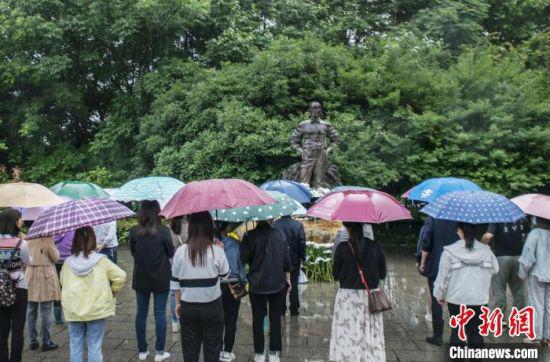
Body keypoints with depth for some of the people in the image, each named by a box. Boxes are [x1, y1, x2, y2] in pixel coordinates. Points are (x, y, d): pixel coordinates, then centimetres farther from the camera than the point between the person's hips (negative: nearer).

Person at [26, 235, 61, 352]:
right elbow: (55, 257, -9)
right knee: (46, 312, 4)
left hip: (30, 276, 5)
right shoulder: (47, 238, -15)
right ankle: (46, 342, 10)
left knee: (31, 311, 13)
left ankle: (33, 341, 21)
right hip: (46, 277, -4)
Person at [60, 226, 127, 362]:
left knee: (75, 346, 15)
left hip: (73, 311, 2)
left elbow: (62, 281, 10)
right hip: (96, 309, -2)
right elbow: (121, 276, -11)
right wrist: (113, 290, 5)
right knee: (94, 347, 7)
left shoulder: (68, 263, -2)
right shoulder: (101, 260, -10)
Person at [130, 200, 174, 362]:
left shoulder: (134, 231, -8)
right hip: (160, 278, -2)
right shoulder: (164, 231, -15)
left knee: (141, 313, 14)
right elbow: (171, 253, -5)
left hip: (140, 278, 3)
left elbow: (132, 252, 4)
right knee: (160, 314, 7)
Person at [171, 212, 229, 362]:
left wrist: (178, 303, 12)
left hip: (188, 308, 2)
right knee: (212, 350, 13)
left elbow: (175, 281, 0)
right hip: (212, 307, -1)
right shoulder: (217, 251, -12)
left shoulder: (181, 251, -7)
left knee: (190, 350, 14)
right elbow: (225, 274, 3)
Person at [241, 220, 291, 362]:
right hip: (277, 283, 1)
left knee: (257, 319, 11)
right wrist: (287, 279, 9)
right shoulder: (279, 234, -6)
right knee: (275, 318, 12)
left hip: (257, 285, -1)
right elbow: (286, 259, -2)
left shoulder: (249, 236, -12)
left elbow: (244, 258, -7)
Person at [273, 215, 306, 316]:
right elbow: (302, 243, -7)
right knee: (294, 285, 10)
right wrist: (303, 258, 3)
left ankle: (281, 309, 17)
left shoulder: (274, 225, -11)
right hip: (294, 259, 0)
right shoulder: (298, 225, -10)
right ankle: (294, 310, 14)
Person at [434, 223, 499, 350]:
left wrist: (439, 295, 4)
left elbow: (442, 275, -8)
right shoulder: (486, 250, -1)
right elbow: (495, 269, 12)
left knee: (457, 330, 10)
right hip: (480, 298, 2)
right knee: (476, 330, 12)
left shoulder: (450, 251, -12)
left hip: (456, 298, -2)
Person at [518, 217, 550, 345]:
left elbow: (528, 256, -16)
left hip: (537, 274, -4)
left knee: (537, 306, 5)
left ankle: (536, 337, 12)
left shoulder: (535, 233, -15)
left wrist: (523, 273, -3)